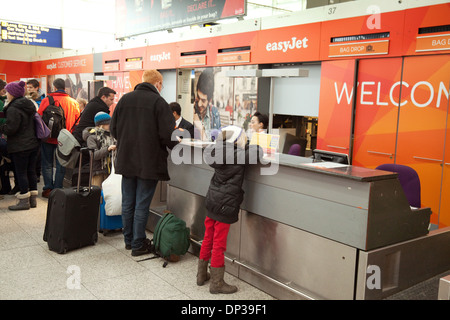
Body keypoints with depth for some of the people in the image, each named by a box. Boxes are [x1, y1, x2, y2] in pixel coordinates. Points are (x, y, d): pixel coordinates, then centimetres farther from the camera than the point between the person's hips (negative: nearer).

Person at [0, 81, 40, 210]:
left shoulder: (13, 109, -16)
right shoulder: (29, 105, 11)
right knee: (31, 171, 12)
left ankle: (24, 201, 5)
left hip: (19, 147, -8)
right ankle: (33, 199, 19)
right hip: (33, 144, 8)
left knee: (21, 173, 0)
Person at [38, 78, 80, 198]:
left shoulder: (46, 100, -6)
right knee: (61, 165, 9)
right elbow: (77, 121, 1)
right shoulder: (73, 102, -1)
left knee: (47, 163, 11)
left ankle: (48, 189, 10)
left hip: (48, 137, -1)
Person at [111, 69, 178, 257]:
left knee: (127, 203, 16)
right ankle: (138, 245, 13)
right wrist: (175, 144, 5)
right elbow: (168, 135, -16)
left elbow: (113, 128, 7)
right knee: (142, 205, 4)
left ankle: (129, 240, 29)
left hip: (126, 160, 5)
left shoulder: (124, 99, 3)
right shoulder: (159, 103, -12)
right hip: (149, 162, -5)